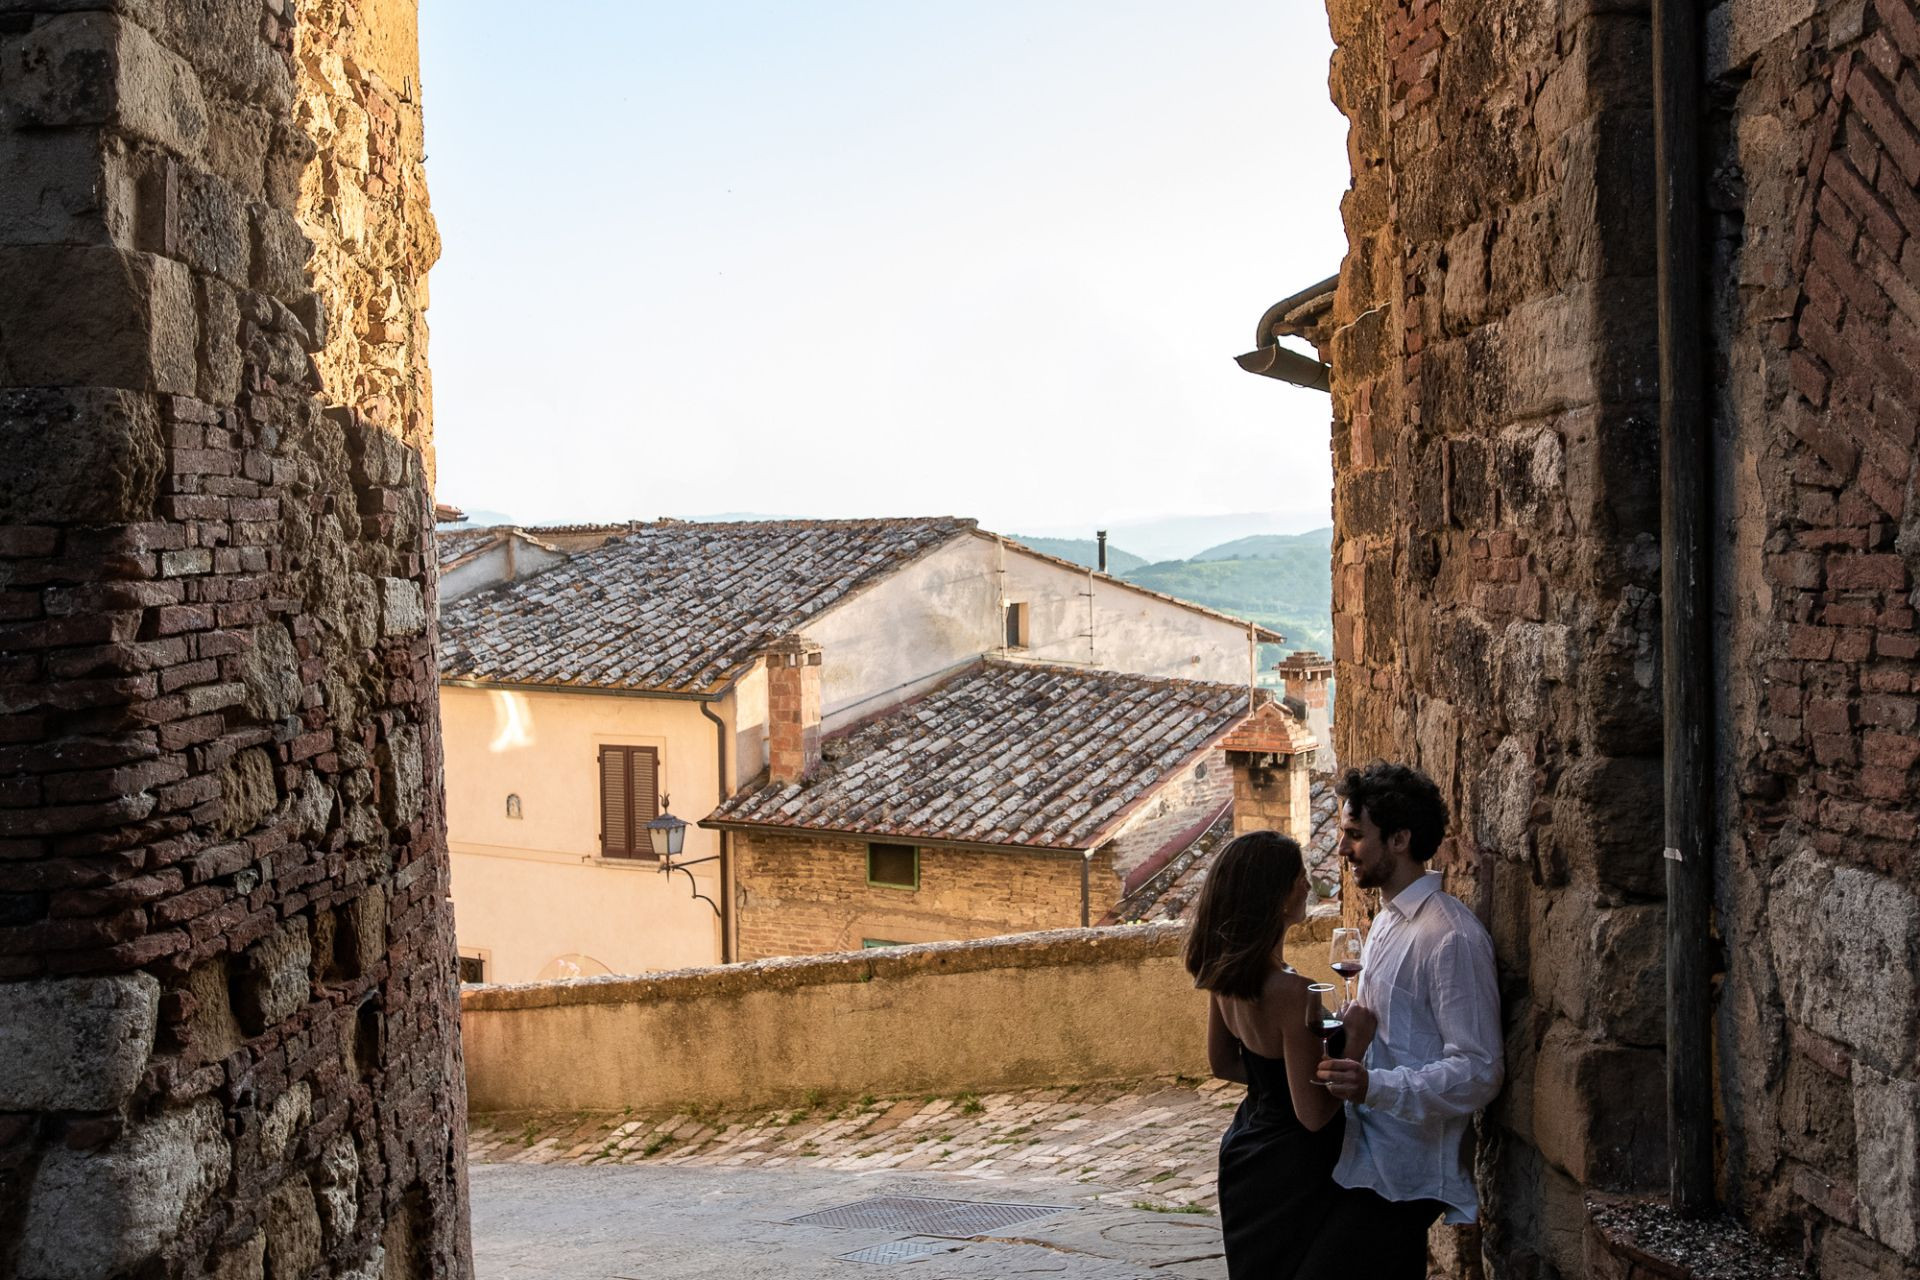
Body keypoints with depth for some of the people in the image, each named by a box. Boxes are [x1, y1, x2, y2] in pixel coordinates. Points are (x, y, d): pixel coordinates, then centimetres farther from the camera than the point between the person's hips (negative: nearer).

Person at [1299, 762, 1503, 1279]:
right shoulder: (1387, 921, 14)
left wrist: (1374, 1086, -32)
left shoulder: (1452, 937, -17)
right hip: (1366, 1159, 9)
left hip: (1400, 1178, -9)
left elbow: (1478, 1073, -20)